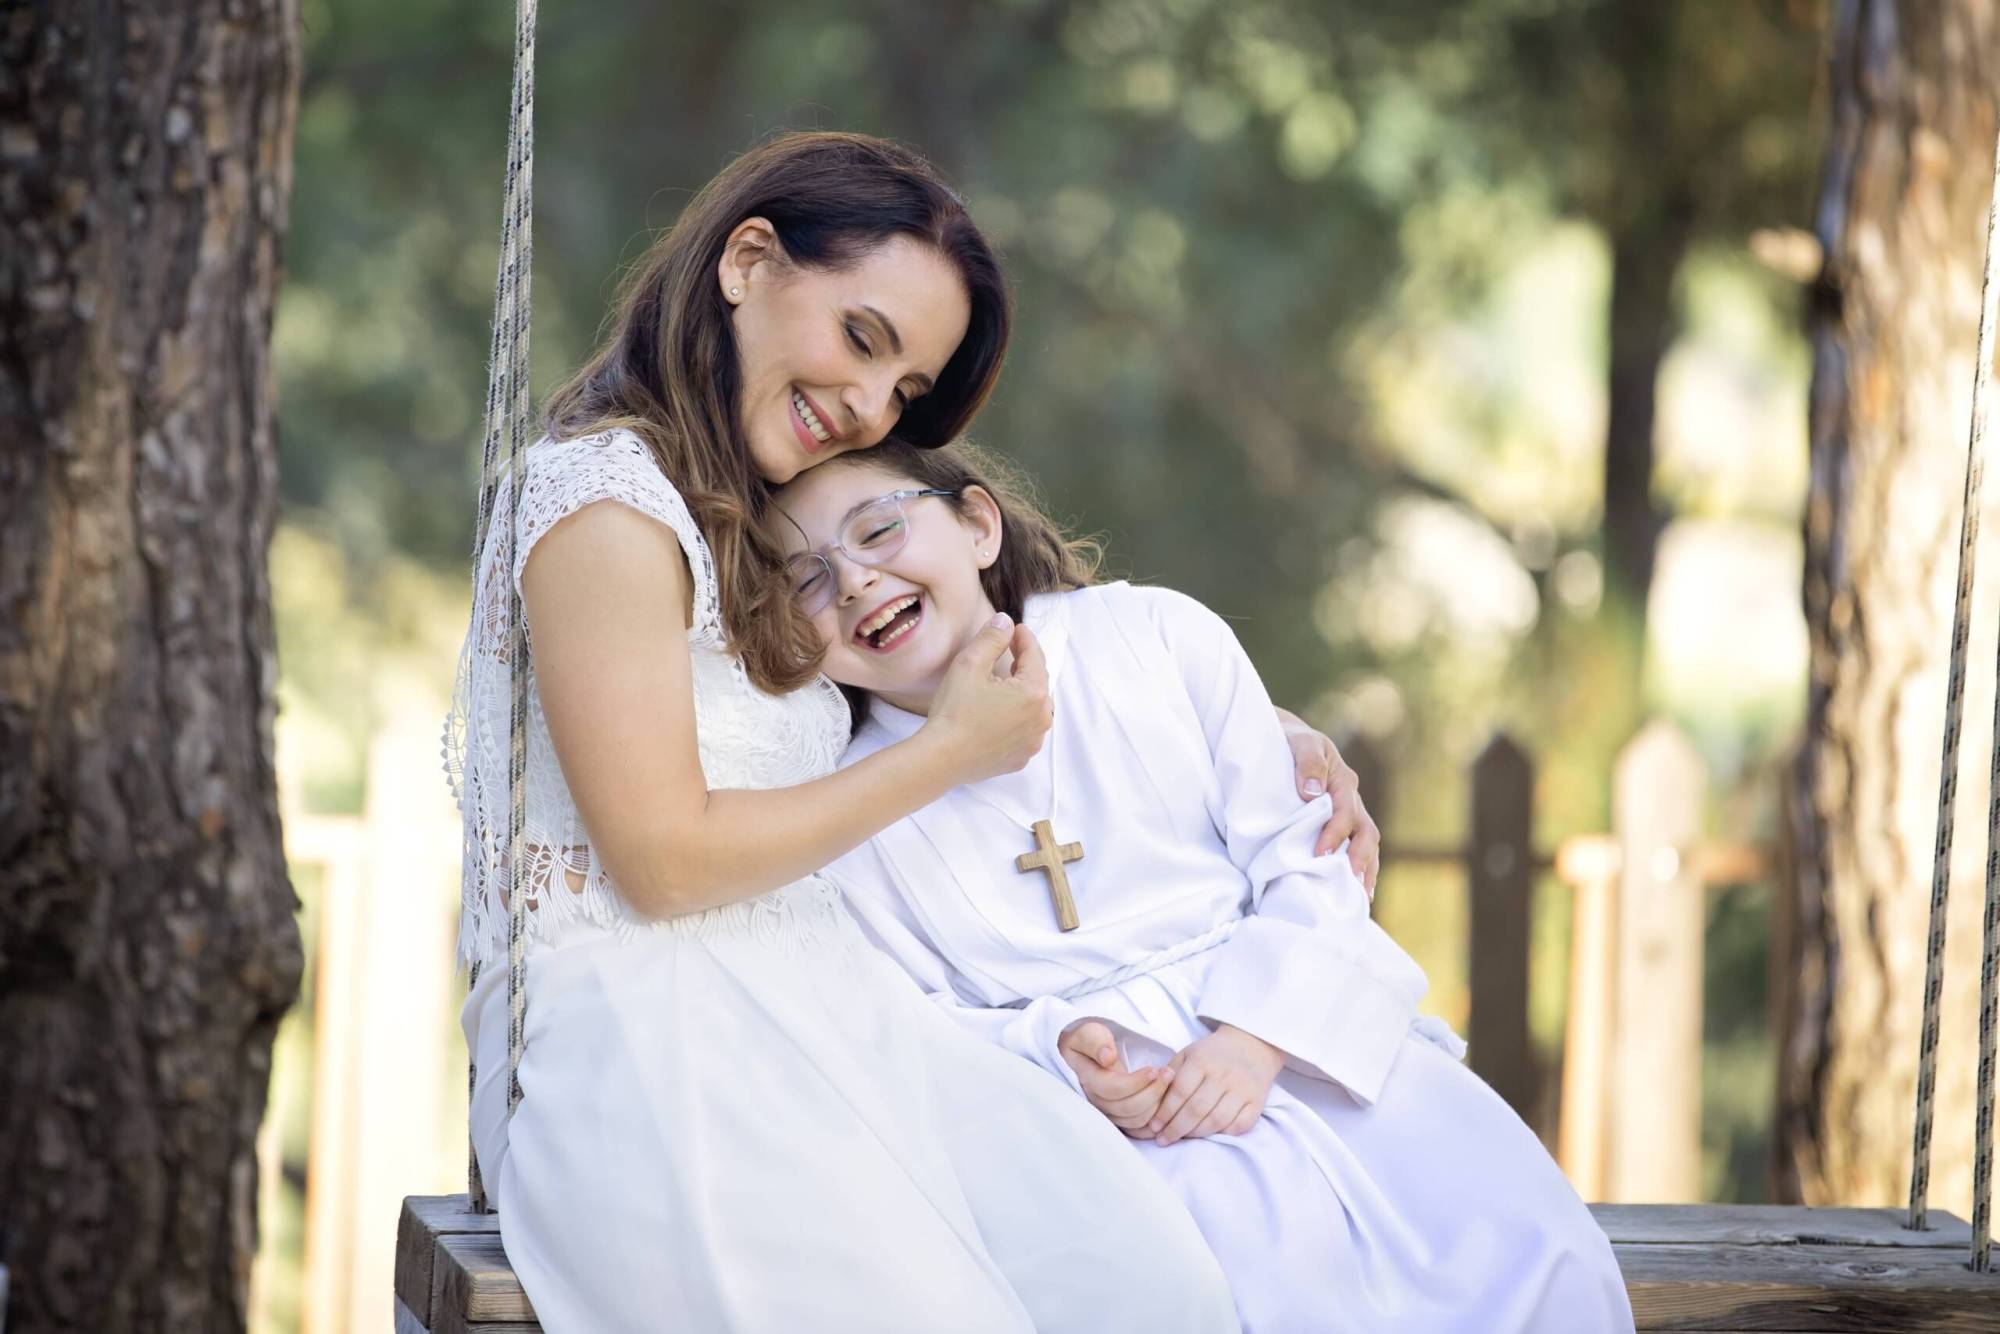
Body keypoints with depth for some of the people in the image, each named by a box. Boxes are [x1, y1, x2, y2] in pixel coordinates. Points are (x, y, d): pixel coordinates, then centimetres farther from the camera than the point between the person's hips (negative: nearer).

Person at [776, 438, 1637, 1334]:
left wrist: (1258, 1039, -13)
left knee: (1535, 1258, -21)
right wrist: (1055, 1052, -17)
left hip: (1297, 1041, 2)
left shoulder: (1158, 637, 5)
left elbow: (1303, 863, 3)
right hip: (1104, 1118, -1)